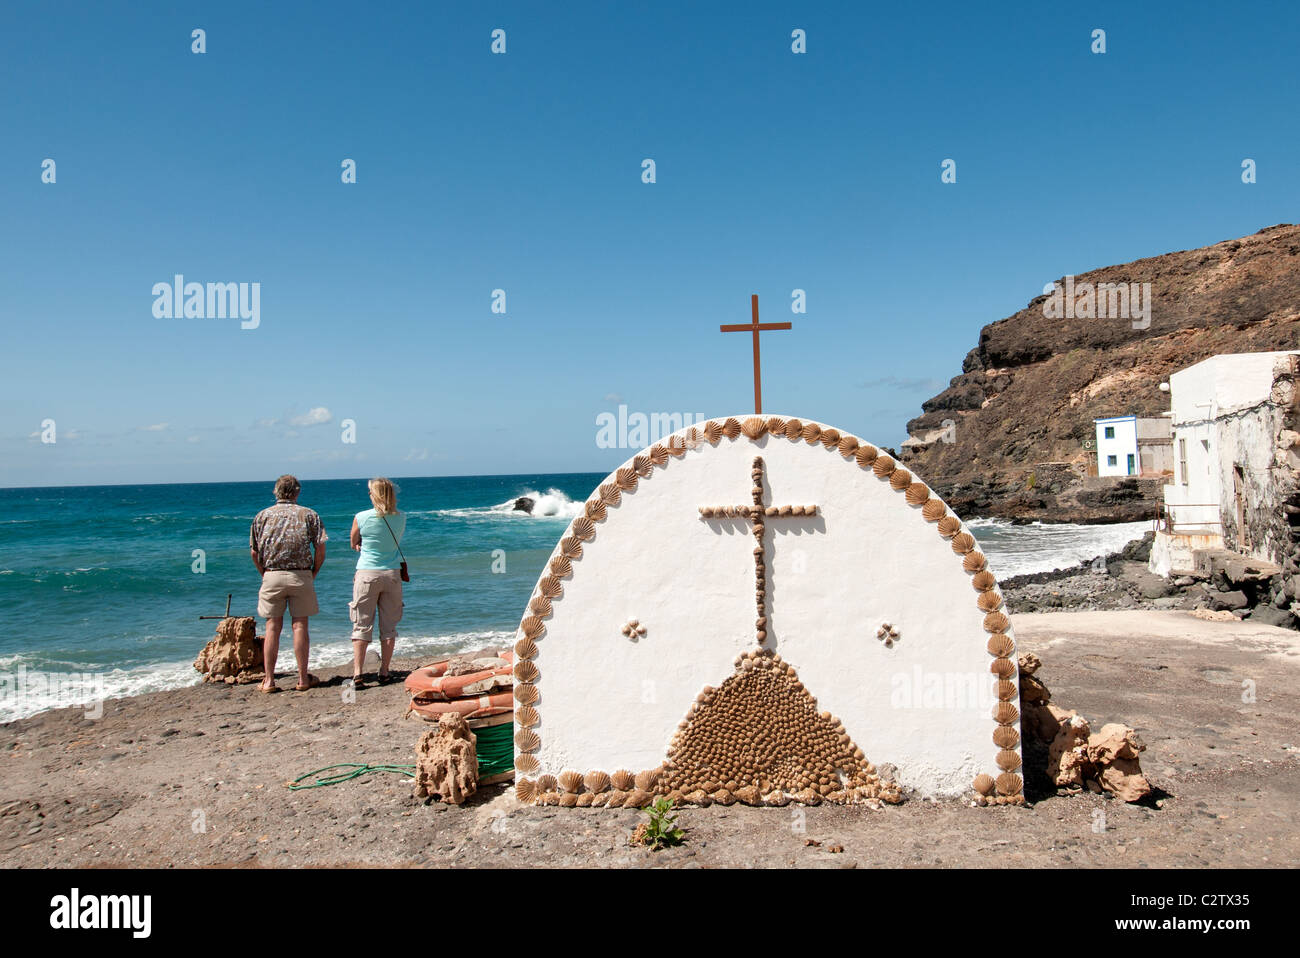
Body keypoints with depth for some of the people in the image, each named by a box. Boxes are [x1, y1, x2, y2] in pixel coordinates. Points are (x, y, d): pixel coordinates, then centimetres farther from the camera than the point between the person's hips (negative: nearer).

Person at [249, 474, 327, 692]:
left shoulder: (263, 515, 9)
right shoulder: (309, 514, 4)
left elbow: (254, 553, 6)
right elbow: (320, 548, -2)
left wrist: (265, 574, 16)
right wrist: (313, 574, 8)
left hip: (271, 575, 1)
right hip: (301, 575, -1)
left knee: (273, 627, 6)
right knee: (300, 626, 4)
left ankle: (269, 680, 7)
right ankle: (303, 678, 9)